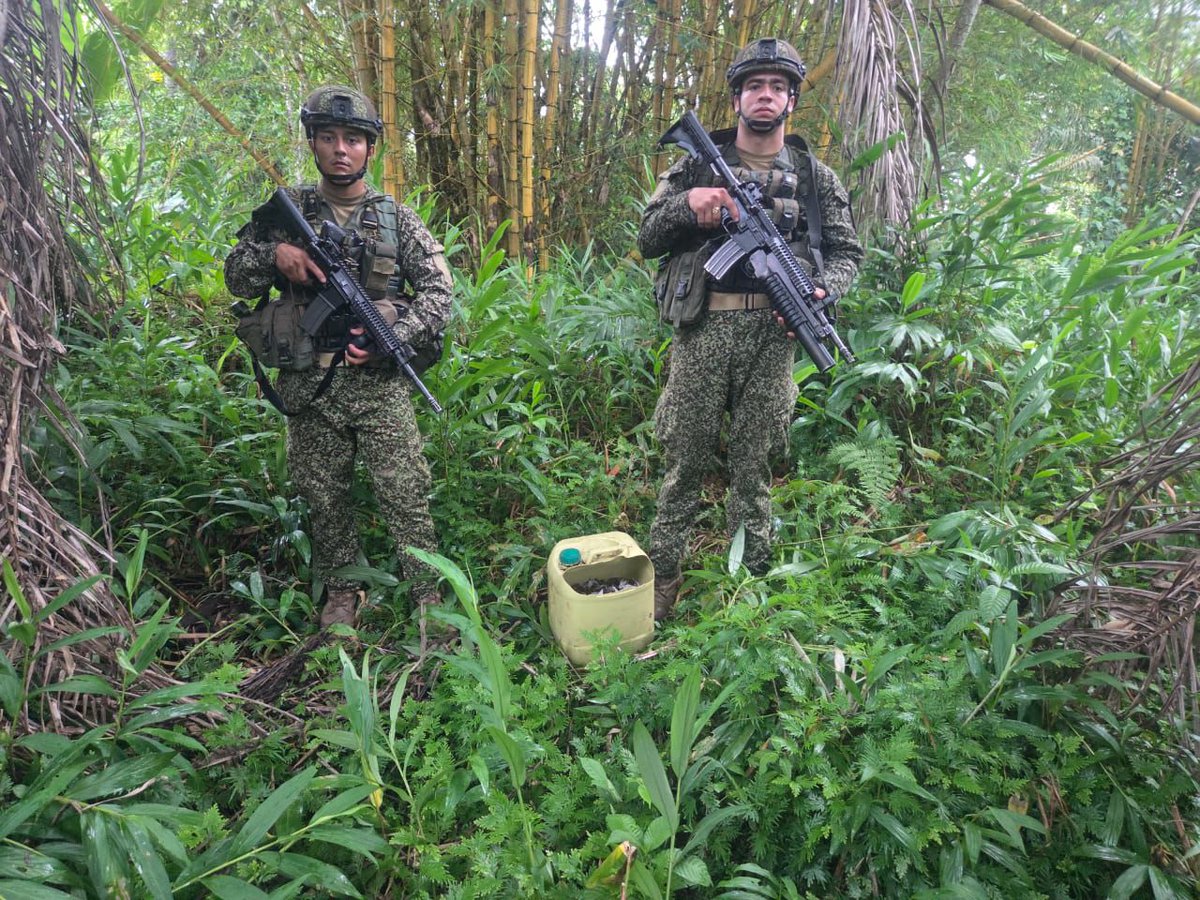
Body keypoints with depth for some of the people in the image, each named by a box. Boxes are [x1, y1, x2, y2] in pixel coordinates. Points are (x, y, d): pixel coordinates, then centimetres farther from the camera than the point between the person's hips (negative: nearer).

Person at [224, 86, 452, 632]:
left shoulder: (397, 218, 5)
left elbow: (438, 292, 3)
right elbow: (236, 280, 11)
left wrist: (392, 337, -11)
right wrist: (274, 253, -9)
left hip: (380, 384, -2)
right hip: (310, 387, 2)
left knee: (405, 496, -3)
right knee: (324, 499, 11)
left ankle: (428, 599, 8)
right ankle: (341, 594, 28)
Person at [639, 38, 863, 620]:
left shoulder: (815, 178, 15)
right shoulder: (698, 164, 13)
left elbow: (848, 253, 16)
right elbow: (646, 239, 10)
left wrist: (820, 289, -6)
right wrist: (688, 204, -9)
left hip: (772, 335, 1)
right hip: (703, 330, 0)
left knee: (753, 464, 6)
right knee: (685, 458, 2)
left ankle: (751, 580, 17)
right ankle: (663, 574, 15)